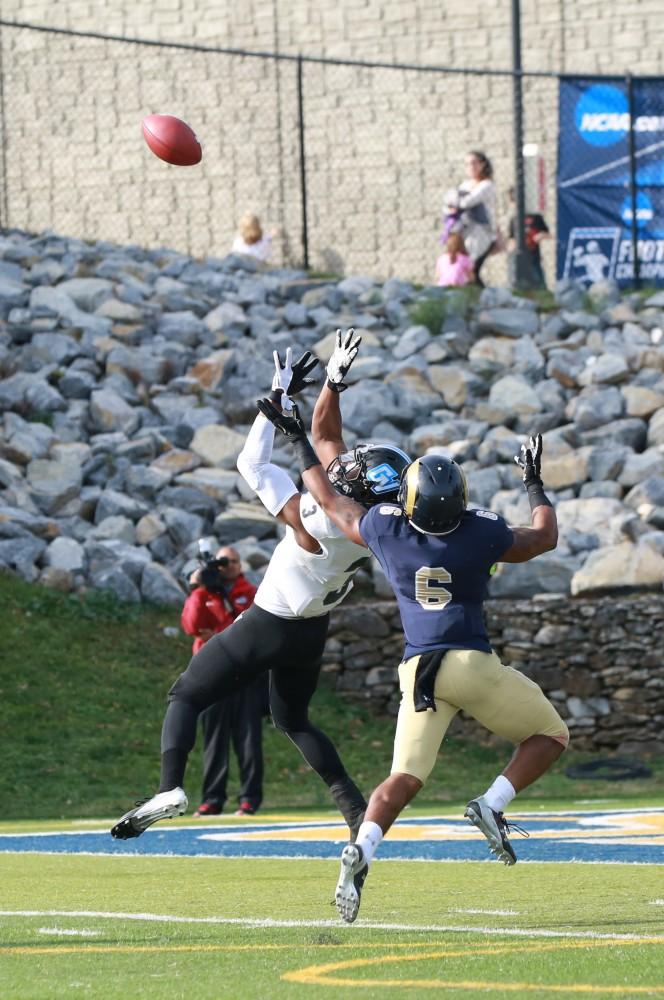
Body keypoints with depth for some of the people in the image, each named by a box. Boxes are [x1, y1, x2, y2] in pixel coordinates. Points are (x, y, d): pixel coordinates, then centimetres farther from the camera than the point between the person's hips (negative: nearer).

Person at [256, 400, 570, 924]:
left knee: (405, 777, 4)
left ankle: (360, 852, -20)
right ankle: (492, 804, -5)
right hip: (473, 664, -3)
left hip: (418, 671, 3)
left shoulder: (386, 530, 1)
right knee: (551, 735, 15)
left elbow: (328, 499, 18)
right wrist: (535, 484, 29)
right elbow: (545, 537, 14)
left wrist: (301, 443, 29)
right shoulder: (481, 535, -5)